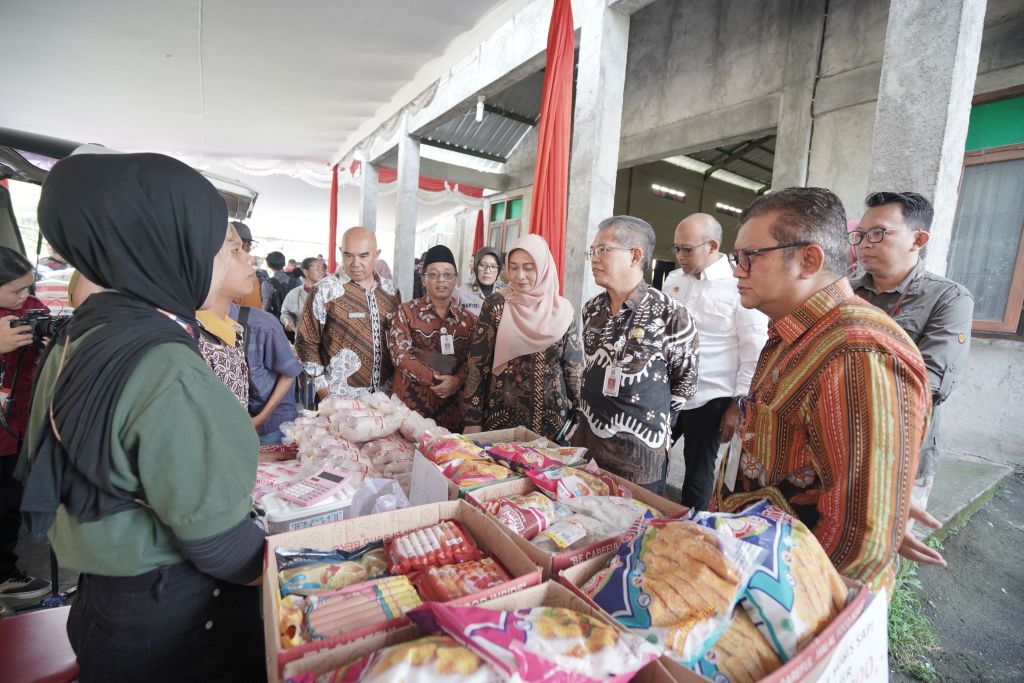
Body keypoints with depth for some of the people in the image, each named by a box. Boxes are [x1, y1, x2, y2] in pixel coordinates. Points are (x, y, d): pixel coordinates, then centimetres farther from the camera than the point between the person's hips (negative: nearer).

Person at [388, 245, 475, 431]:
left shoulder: (468, 319, 6)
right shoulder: (407, 311, 0)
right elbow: (400, 354, -10)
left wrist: (457, 381, -19)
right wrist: (436, 378, -18)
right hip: (411, 404, -2)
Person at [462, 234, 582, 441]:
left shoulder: (562, 310, -1)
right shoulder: (496, 305, -7)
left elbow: (573, 365, 4)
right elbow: (478, 363, -7)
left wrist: (580, 415, 3)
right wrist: (473, 420, -9)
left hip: (551, 416, 2)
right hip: (502, 413, -1)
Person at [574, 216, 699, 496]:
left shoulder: (669, 314, -16)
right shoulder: (592, 309, 2)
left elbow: (685, 381, -4)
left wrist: (655, 423, 1)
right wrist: (590, 414, 13)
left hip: (641, 451, -5)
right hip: (587, 438, 6)